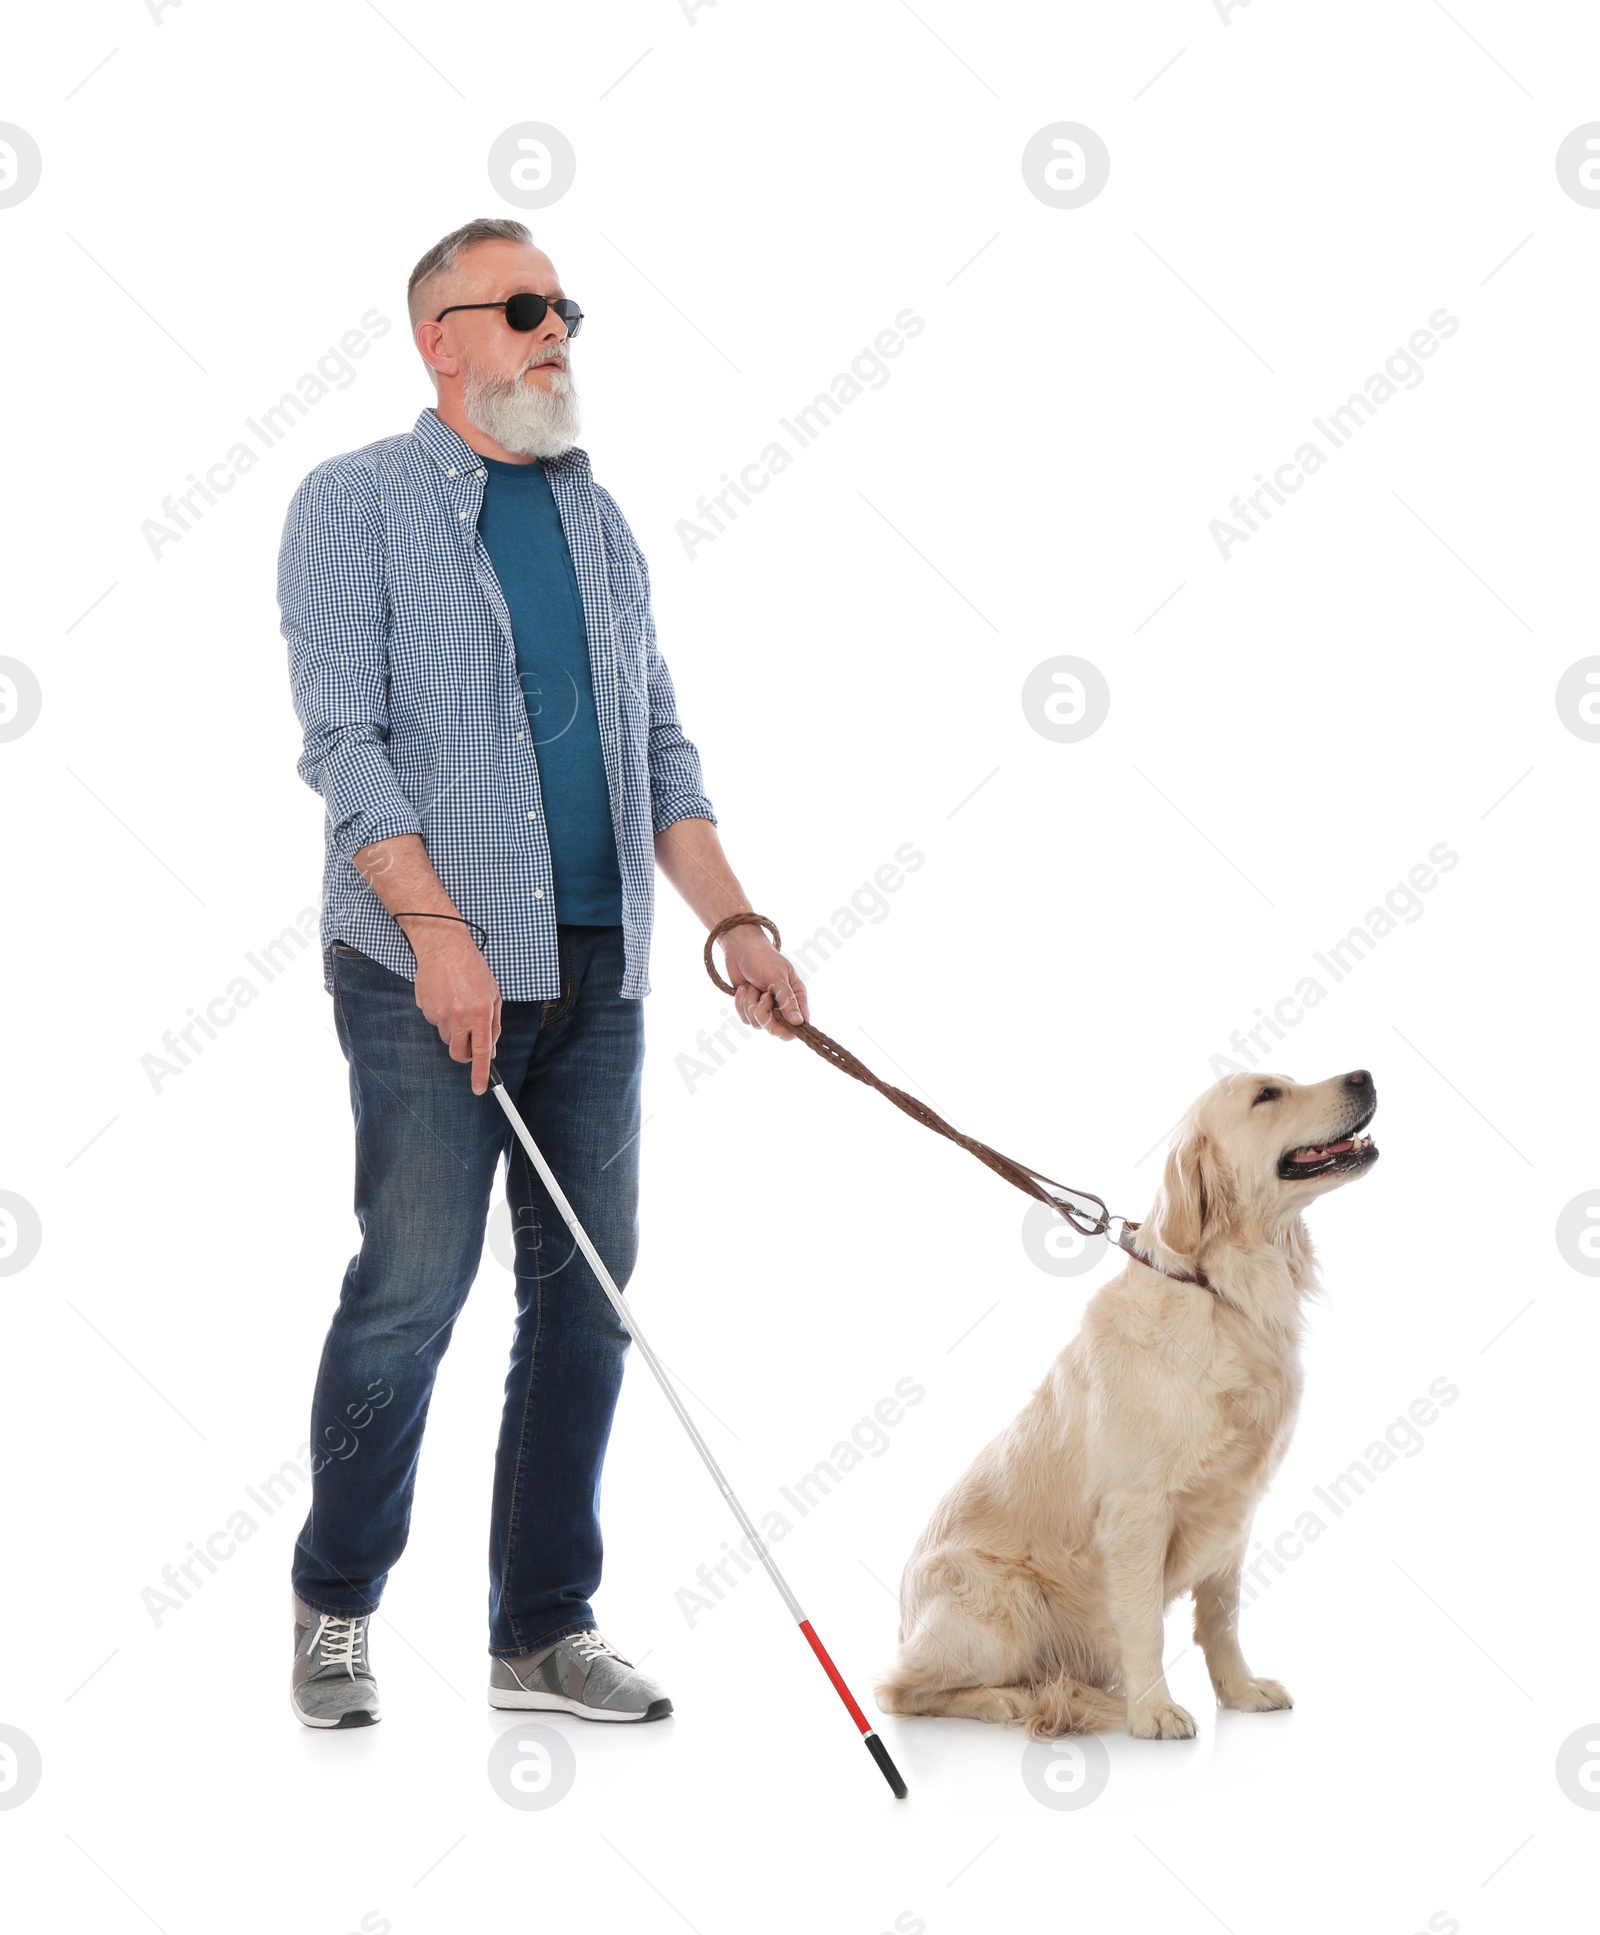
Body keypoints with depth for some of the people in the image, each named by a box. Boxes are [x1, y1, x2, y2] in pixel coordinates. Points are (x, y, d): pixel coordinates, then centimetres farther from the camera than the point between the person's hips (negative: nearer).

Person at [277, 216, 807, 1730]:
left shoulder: (597, 519, 17)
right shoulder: (354, 505, 0)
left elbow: (660, 749, 18)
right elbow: (342, 737, -10)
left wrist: (737, 926, 8)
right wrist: (438, 930, -20)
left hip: (595, 975, 6)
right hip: (428, 974, -6)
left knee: (585, 1293, 5)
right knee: (411, 1289, -5)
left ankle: (545, 1630, 15)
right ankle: (334, 1608, 14)